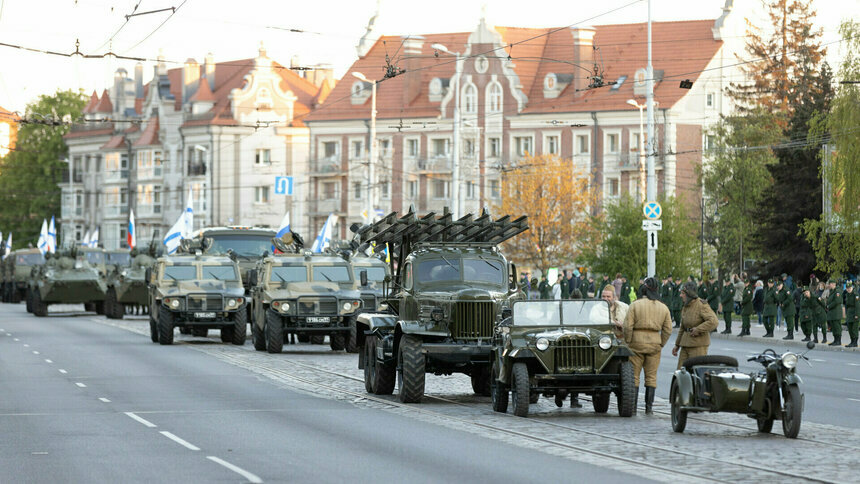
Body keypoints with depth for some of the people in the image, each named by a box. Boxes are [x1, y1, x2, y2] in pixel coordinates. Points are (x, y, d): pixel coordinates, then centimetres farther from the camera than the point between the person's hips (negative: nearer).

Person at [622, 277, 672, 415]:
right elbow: (667, 330, 4)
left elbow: (628, 326, -10)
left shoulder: (635, 305, -6)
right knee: (651, 376, 7)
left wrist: (628, 342, 0)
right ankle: (649, 407, 5)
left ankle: (632, 406, 1)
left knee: (634, 376, 4)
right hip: (654, 343, 2)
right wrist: (661, 344, 13)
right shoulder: (663, 308, 4)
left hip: (637, 342, -2)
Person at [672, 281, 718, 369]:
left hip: (698, 345, -8)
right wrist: (677, 345, 24)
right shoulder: (686, 307, 15)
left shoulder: (702, 305, -11)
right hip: (686, 344, 8)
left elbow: (713, 321, -24)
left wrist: (698, 330, -20)